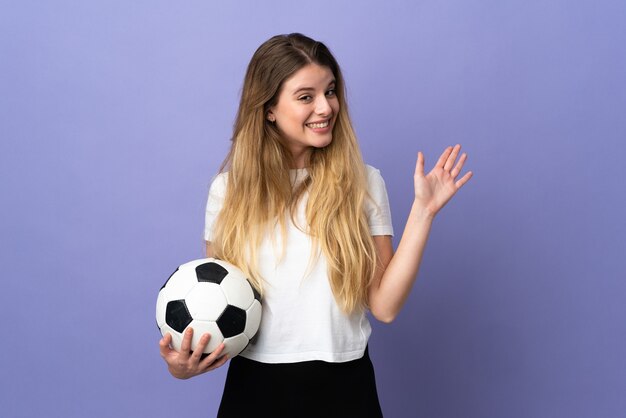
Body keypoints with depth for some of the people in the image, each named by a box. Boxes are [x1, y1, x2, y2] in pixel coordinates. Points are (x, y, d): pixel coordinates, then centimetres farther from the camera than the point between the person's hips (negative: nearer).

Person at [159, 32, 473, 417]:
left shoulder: (364, 183, -3)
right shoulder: (230, 189, -2)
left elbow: (384, 306, -8)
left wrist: (422, 211, -12)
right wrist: (185, 363, -12)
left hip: (343, 386, 0)